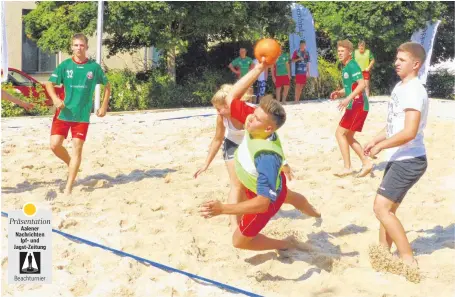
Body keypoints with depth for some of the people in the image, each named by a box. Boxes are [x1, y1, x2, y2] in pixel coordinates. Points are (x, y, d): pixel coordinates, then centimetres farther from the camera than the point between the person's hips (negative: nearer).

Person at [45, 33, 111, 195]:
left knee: (77, 148, -3)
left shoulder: (94, 67, -1)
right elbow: (50, 83, -1)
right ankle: (71, 164, 26)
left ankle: (68, 188, 2)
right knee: (55, 144, -6)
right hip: (63, 113, 1)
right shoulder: (65, 65, -1)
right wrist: (55, 98, -19)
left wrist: (104, 106, 6)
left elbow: (107, 85, 12)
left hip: (82, 115, -1)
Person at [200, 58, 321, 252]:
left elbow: (263, 202, -49)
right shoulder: (254, 123, -29)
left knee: (239, 240, 7)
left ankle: (285, 245, 29)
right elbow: (232, 97, -20)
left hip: (266, 195, -8)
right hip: (269, 183, 8)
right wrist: (258, 69, -34)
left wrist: (222, 209, -58)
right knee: (291, 198, 39)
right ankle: (316, 215, 73)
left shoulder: (267, 156, -48)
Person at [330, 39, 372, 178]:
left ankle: (347, 168, -6)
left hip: (358, 106, -10)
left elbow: (362, 84, -25)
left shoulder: (352, 65, -13)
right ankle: (366, 163, 16)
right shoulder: (345, 68, 16)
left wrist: (348, 98, -32)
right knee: (348, 136, 14)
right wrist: (339, 93, 7)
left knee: (340, 133, -9)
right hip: (354, 106, 10)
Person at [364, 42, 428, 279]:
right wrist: (376, 140, 12)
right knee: (386, 208, 16)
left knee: (381, 207, -12)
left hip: (409, 160, -10)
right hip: (399, 158, 10)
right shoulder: (401, 86, 12)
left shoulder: (413, 91, -20)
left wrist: (381, 146, -18)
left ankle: (408, 261, -6)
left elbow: (409, 132, -28)